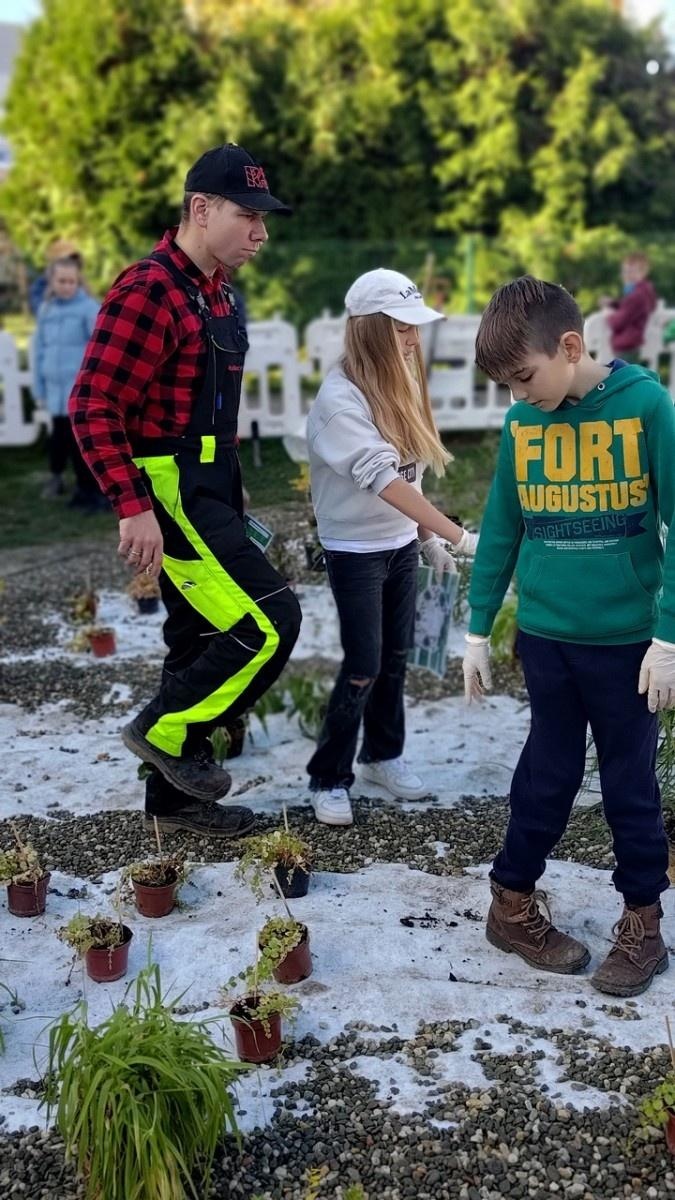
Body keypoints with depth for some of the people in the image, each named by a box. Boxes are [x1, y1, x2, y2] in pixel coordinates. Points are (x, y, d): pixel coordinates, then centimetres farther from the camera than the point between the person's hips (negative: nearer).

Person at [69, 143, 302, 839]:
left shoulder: (216, 293, 13)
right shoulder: (149, 291, -17)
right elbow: (93, 405, -20)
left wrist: (232, 499, 18)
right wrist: (133, 507, -23)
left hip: (207, 493, 10)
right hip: (165, 495, -10)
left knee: (201, 641, 15)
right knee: (269, 622, -13)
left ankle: (174, 797, 28)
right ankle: (167, 731, 6)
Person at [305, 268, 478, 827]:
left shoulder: (398, 386, 3)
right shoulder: (341, 398, -22)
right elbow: (383, 479, -31)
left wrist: (427, 538, 11)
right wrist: (457, 535, -34)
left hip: (400, 544, 7)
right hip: (355, 551, -7)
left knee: (395, 656, 16)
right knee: (363, 666, -2)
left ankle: (383, 755, 34)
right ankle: (328, 778, 14)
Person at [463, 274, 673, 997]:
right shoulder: (521, 423, 0)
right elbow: (501, 530, 7)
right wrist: (477, 630, 8)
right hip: (544, 636, 3)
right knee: (548, 775, 13)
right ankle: (512, 904, 29)